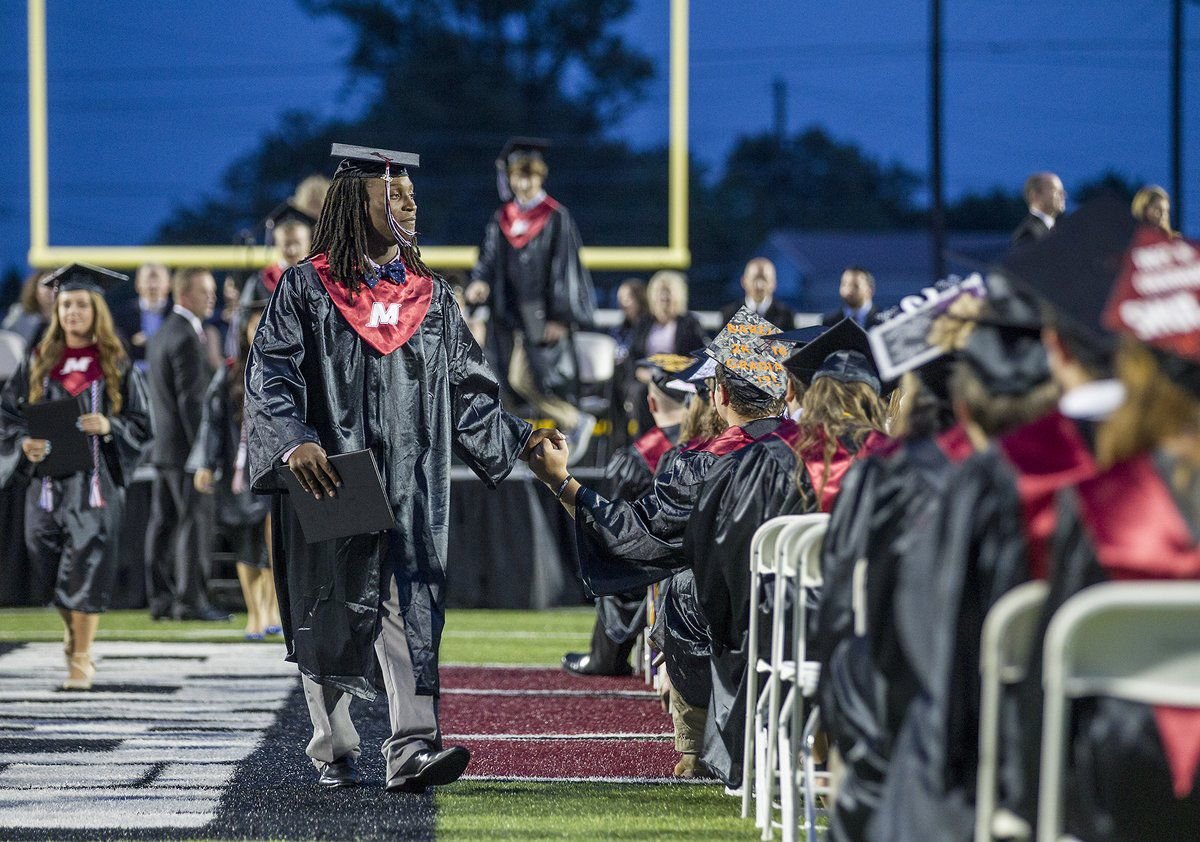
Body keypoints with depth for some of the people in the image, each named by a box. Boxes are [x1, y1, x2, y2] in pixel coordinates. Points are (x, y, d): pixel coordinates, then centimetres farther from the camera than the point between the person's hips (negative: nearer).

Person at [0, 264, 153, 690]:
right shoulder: (39, 362, 7)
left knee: (87, 565, -6)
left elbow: (143, 426, 2)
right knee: (49, 558, 7)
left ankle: (81, 657, 3)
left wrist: (108, 427, -17)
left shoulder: (116, 365, 1)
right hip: (47, 479, 2)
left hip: (96, 480, -2)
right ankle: (75, 633, 33)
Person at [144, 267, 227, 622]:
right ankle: (191, 600, -9)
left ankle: (161, 598, 12)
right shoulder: (186, 339, -15)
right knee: (195, 523, -8)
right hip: (185, 446, -10)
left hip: (164, 445, 10)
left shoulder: (161, 336, 16)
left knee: (164, 523, 9)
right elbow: (191, 400, -19)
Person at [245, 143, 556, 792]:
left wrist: (516, 440, 3)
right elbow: (271, 375, -10)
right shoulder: (306, 289, 0)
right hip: (325, 482, -2)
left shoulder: (430, 296, 12)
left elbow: (466, 387, 15)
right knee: (329, 615, 5)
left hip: (409, 488, 2)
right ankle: (333, 752, 17)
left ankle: (411, 750, -20)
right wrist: (294, 442, -27)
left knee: (410, 607, -10)